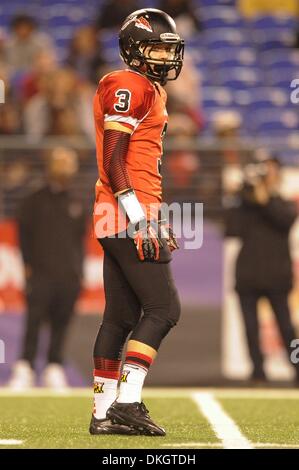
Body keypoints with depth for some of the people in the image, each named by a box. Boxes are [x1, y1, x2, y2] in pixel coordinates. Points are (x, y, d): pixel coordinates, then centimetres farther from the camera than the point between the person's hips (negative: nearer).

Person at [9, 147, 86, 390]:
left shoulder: (76, 206, 16)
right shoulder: (34, 201, 6)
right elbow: (24, 235, 3)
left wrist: (79, 272, 13)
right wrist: (29, 266, -4)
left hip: (68, 277, 3)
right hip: (41, 274, -3)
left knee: (61, 325, 3)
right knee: (34, 322, -10)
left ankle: (55, 369, 10)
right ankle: (24, 369, -10)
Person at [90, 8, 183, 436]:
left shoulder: (150, 91, 21)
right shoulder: (129, 87, -10)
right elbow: (113, 161, -17)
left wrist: (158, 219, 25)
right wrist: (139, 217, -21)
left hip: (116, 218, 10)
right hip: (127, 213, -10)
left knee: (120, 316, 9)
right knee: (163, 309, -9)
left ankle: (104, 414, 11)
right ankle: (126, 402, -11)